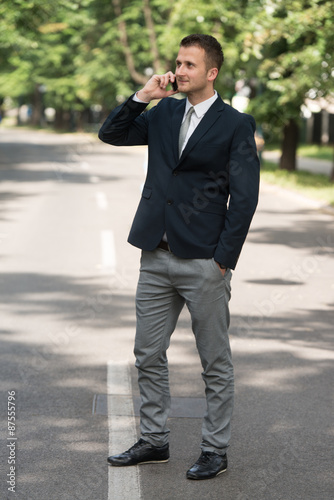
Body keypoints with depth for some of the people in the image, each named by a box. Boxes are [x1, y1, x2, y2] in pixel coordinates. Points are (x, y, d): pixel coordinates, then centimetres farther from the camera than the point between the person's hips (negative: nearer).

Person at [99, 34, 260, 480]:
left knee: (215, 363, 5)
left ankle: (215, 450, 15)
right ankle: (154, 440, 26)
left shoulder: (236, 125, -6)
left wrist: (224, 260, -12)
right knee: (148, 356, 12)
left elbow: (244, 197, -8)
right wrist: (142, 96, -1)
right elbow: (110, 134, 12)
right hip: (156, 258, 6)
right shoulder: (164, 113, 11)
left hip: (204, 263, -6)